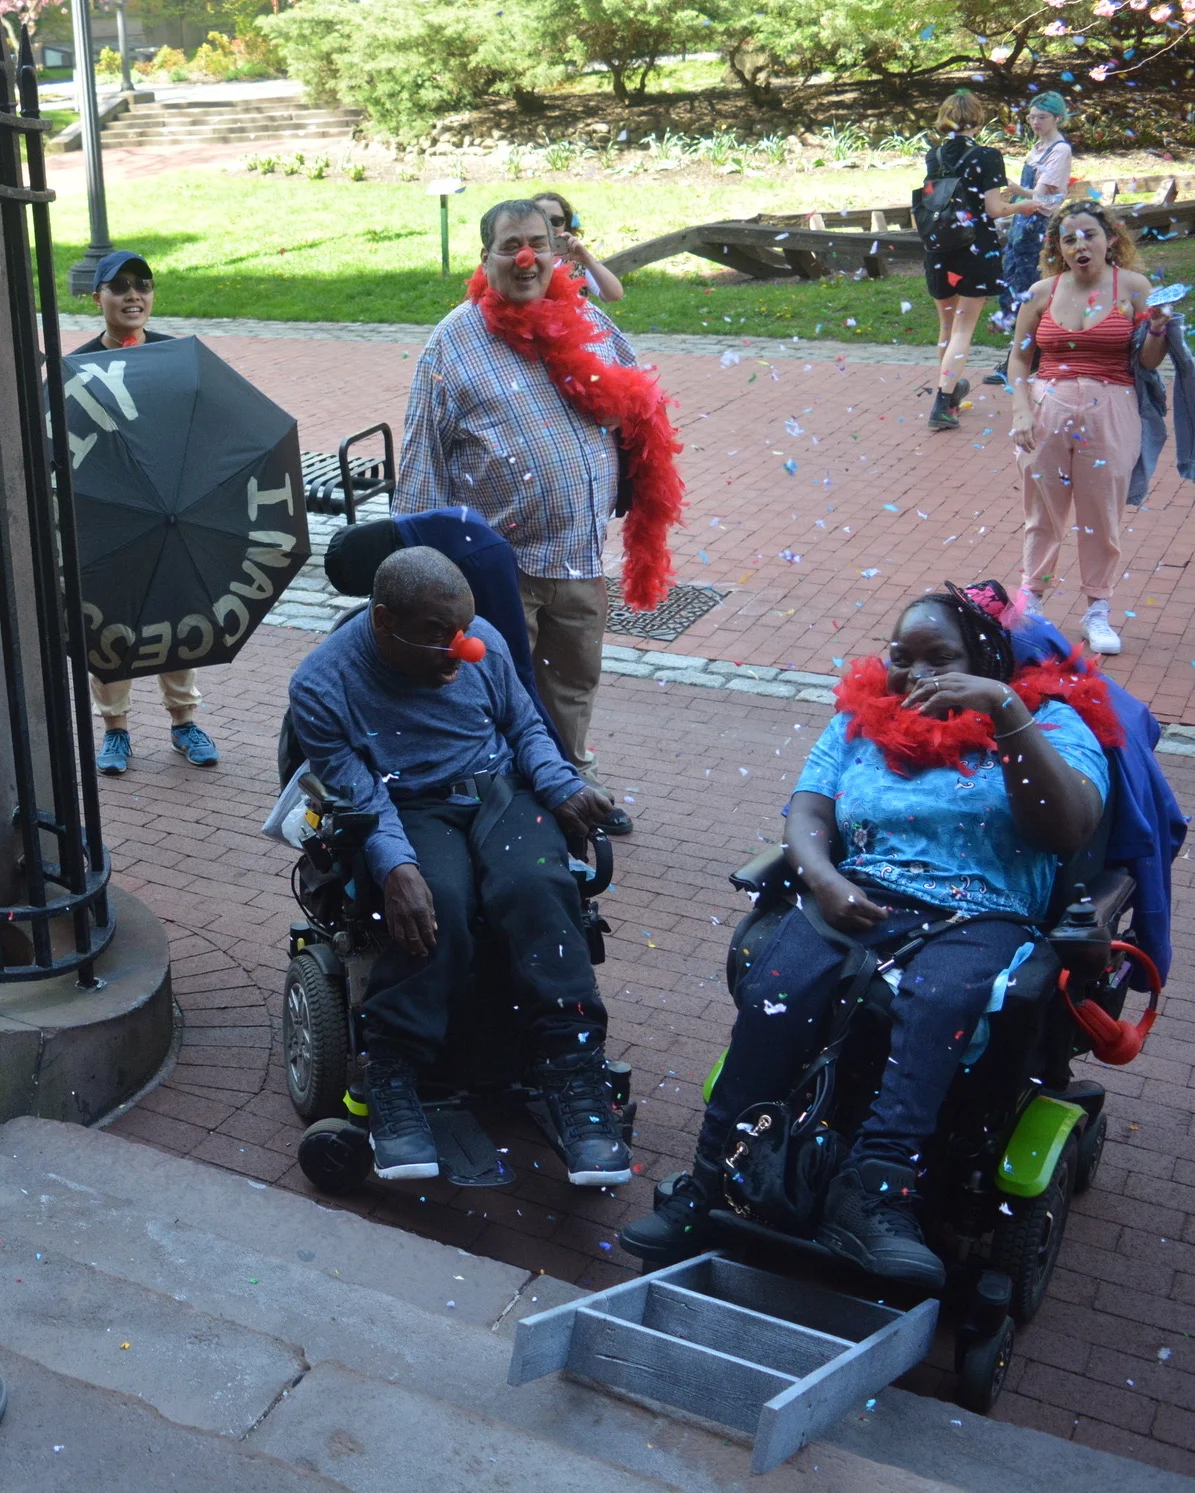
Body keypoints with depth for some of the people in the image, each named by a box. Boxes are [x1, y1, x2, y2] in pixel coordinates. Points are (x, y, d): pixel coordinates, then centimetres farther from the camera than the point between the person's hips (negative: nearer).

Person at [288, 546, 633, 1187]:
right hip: (409, 813, -2)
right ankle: (391, 1081, -22)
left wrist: (561, 787, -8)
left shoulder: (482, 641, 0)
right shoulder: (320, 685, -9)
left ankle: (575, 1076, -28)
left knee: (536, 886, -31)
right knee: (434, 904, -36)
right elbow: (359, 795, -13)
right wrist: (395, 866, -32)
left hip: (500, 791, 2)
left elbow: (524, 726, 12)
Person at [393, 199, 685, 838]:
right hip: (498, 560, -5)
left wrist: (636, 491, 9)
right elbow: (423, 452, -5)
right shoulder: (455, 341, -3)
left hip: (582, 552, 5)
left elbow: (636, 408, 22)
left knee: (575, 681, 20)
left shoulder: (590, 323, 9)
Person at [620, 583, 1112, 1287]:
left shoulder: (1045, 721, 12)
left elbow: (1068, 829, -6)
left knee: (938, 1000, -36)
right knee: (773, 990, -27)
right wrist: (827, 883, -11)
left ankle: (874, 1196, -48)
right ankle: (706, 1187, -24)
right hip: (859, 902, 3)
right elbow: (807, 815, 11)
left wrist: (1005, 710, -14)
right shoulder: (861, 720, 23)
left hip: (981, 918, -2)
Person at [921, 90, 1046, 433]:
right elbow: (994, 209, -13)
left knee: (947, 324, 21)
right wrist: (1022, 206, 6)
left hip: (939, 251, 4)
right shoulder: (986, 157, -11)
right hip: (976, 251, -4)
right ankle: (943, 402, -12)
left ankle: (951, 386, 39)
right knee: (963, 329, -1)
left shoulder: (933, 157, 2)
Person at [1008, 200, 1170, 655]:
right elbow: (1019, 356, 8)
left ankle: (1097, 611, 18)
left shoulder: (1133, 286, 0)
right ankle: (1031, 600, 24)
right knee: (1043, 513, 9)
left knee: (1101, 516, 6)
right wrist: (1022, 412, -2)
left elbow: (1148, 362, 1)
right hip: (1048, 410, 1)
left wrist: (1158, 329, -18)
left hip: (1109, 414, -1)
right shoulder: (1042, 292, 3)